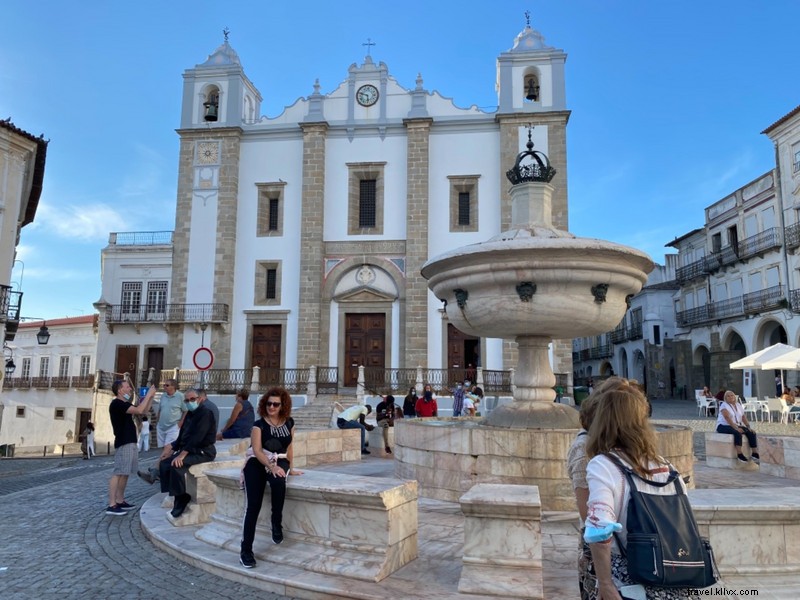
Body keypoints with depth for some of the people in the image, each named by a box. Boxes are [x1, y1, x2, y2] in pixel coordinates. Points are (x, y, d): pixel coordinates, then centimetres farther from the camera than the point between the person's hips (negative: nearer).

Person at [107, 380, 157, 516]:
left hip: (130, 442, 10)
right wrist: (148, 394, -16)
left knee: (125, 473, 12)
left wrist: (151, 397, 9)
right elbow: (139, 410, -24)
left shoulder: (125, 404, 18)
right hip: (123, 443, -10)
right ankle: (112, 505, -11)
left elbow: (144, 411, 21)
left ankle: (120, 501, 17)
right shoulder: (117, 403, -13)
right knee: (118, 473, -11)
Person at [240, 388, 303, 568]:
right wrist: (271, 466, -28)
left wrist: (290, 468, 19)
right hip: (257, 463, -2)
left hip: (280, 462, 2)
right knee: (253, 506, -17)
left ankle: (277, 523, -14)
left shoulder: (289, 423, 8)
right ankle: (245, 550, -8)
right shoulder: (259, 425, -4)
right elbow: (257, 450, -14)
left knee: (278, 481, -36)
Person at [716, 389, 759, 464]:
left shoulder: (738, 405, 13)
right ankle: (739, 454, -35)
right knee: (737, 433, -35)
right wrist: (735, 427, -30)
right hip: (723, 426, -7)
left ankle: (755, 453, -13)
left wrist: (748, 427, -8)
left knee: (751, 433, -13)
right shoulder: (724, 405, -9)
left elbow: (744, 417, 7)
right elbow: (727, 417, -21)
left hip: (737, 425, 7)